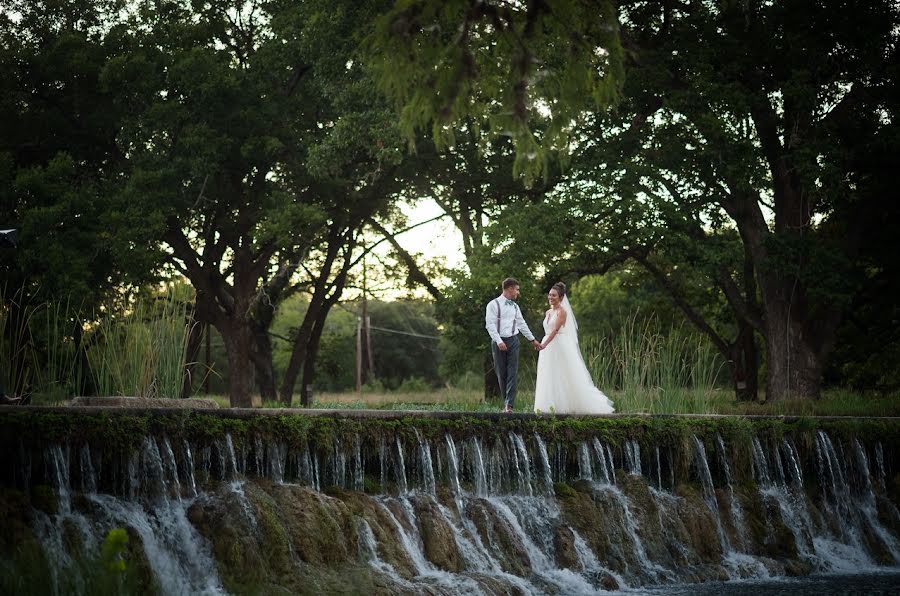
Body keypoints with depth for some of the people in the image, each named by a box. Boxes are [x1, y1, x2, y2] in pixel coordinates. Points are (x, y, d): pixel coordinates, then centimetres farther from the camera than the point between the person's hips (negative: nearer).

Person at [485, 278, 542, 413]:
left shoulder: (515, 306, 14)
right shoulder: (493, 305, -4)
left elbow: (522, 324, 22)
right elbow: (490, 325, -10)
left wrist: (533, 339, 24)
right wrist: (499, 341, -18)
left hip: (513, 341, 4)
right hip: (498, 342, -4)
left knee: (513, 373, -7)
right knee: (501, 374, 3)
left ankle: (509, 405, -12)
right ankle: (505, 403, 13)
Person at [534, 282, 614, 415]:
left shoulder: (562, 311, -9)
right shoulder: (548, 312, 15)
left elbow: (556, 330, -20)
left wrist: (544, 344, -29)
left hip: (561, 347, -8)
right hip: (548, 348, 8)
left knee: (566, 377, -5)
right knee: (548, 377, 2)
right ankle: (551, 407, 2)